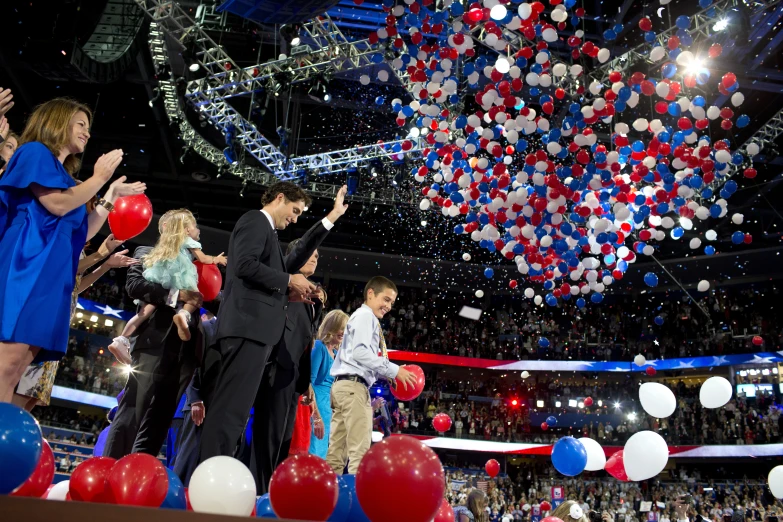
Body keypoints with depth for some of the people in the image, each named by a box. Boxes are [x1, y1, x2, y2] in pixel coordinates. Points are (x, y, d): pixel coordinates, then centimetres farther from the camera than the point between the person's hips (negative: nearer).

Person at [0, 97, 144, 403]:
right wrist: (100, 177, 1)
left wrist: (112, 196, 21)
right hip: (26, 265, -8)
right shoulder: (35, 152, 5)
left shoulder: (65, 176, 27)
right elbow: (57, 204, -11)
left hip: (51, 276, 9)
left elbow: (83, 233, 23)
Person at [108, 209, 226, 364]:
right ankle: (184, 314, -39)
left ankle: (121, 340, -9)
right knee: (196, 298, -5)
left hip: (157, 277, 6)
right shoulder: (188, 242, 18)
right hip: (177, 276, -6)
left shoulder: (166, 245, 40)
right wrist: (217, 259, 34)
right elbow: (203, 259, 15)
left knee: (146, 310, 2)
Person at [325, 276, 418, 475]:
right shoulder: (365, 315, -3)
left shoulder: (363, 318, 26)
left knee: (337, 451, 8)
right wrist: (394, 370, -15)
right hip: (354, 386, -10)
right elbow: (360, 352, -18)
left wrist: (389, 375, 11)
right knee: (359, 449, -13)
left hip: (344, 385, 10)